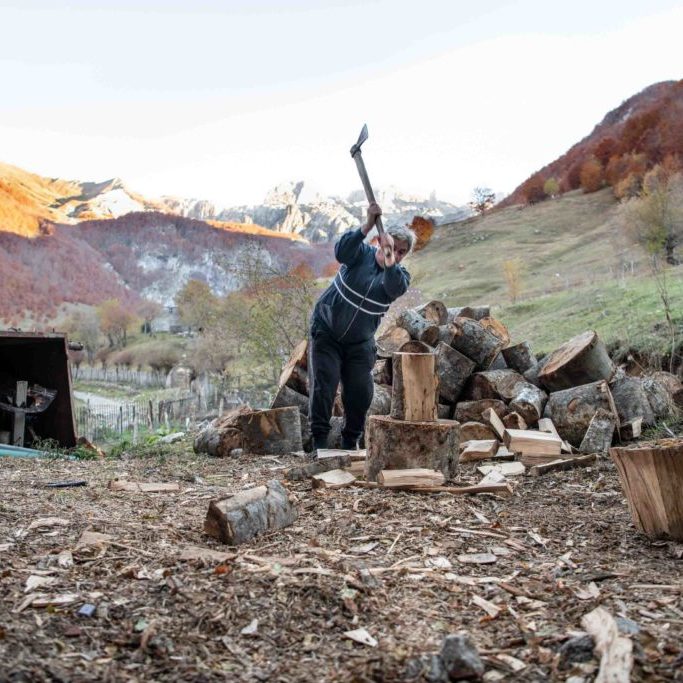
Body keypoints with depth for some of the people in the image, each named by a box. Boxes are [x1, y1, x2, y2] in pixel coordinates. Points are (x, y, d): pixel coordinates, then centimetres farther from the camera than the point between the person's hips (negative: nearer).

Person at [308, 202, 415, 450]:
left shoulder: (400, 276, -5)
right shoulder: (361, 254, -10)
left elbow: (395, 288, -30)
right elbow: (341, 251, -34)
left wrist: (389, 259, -48)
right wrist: (368, 226, -46)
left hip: (360, 343, 3)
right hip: (326, 332, -3)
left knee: (361, 393, 0)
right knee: (323, 386, -11)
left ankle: (350, 443, 19)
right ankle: (319, 441, -4)